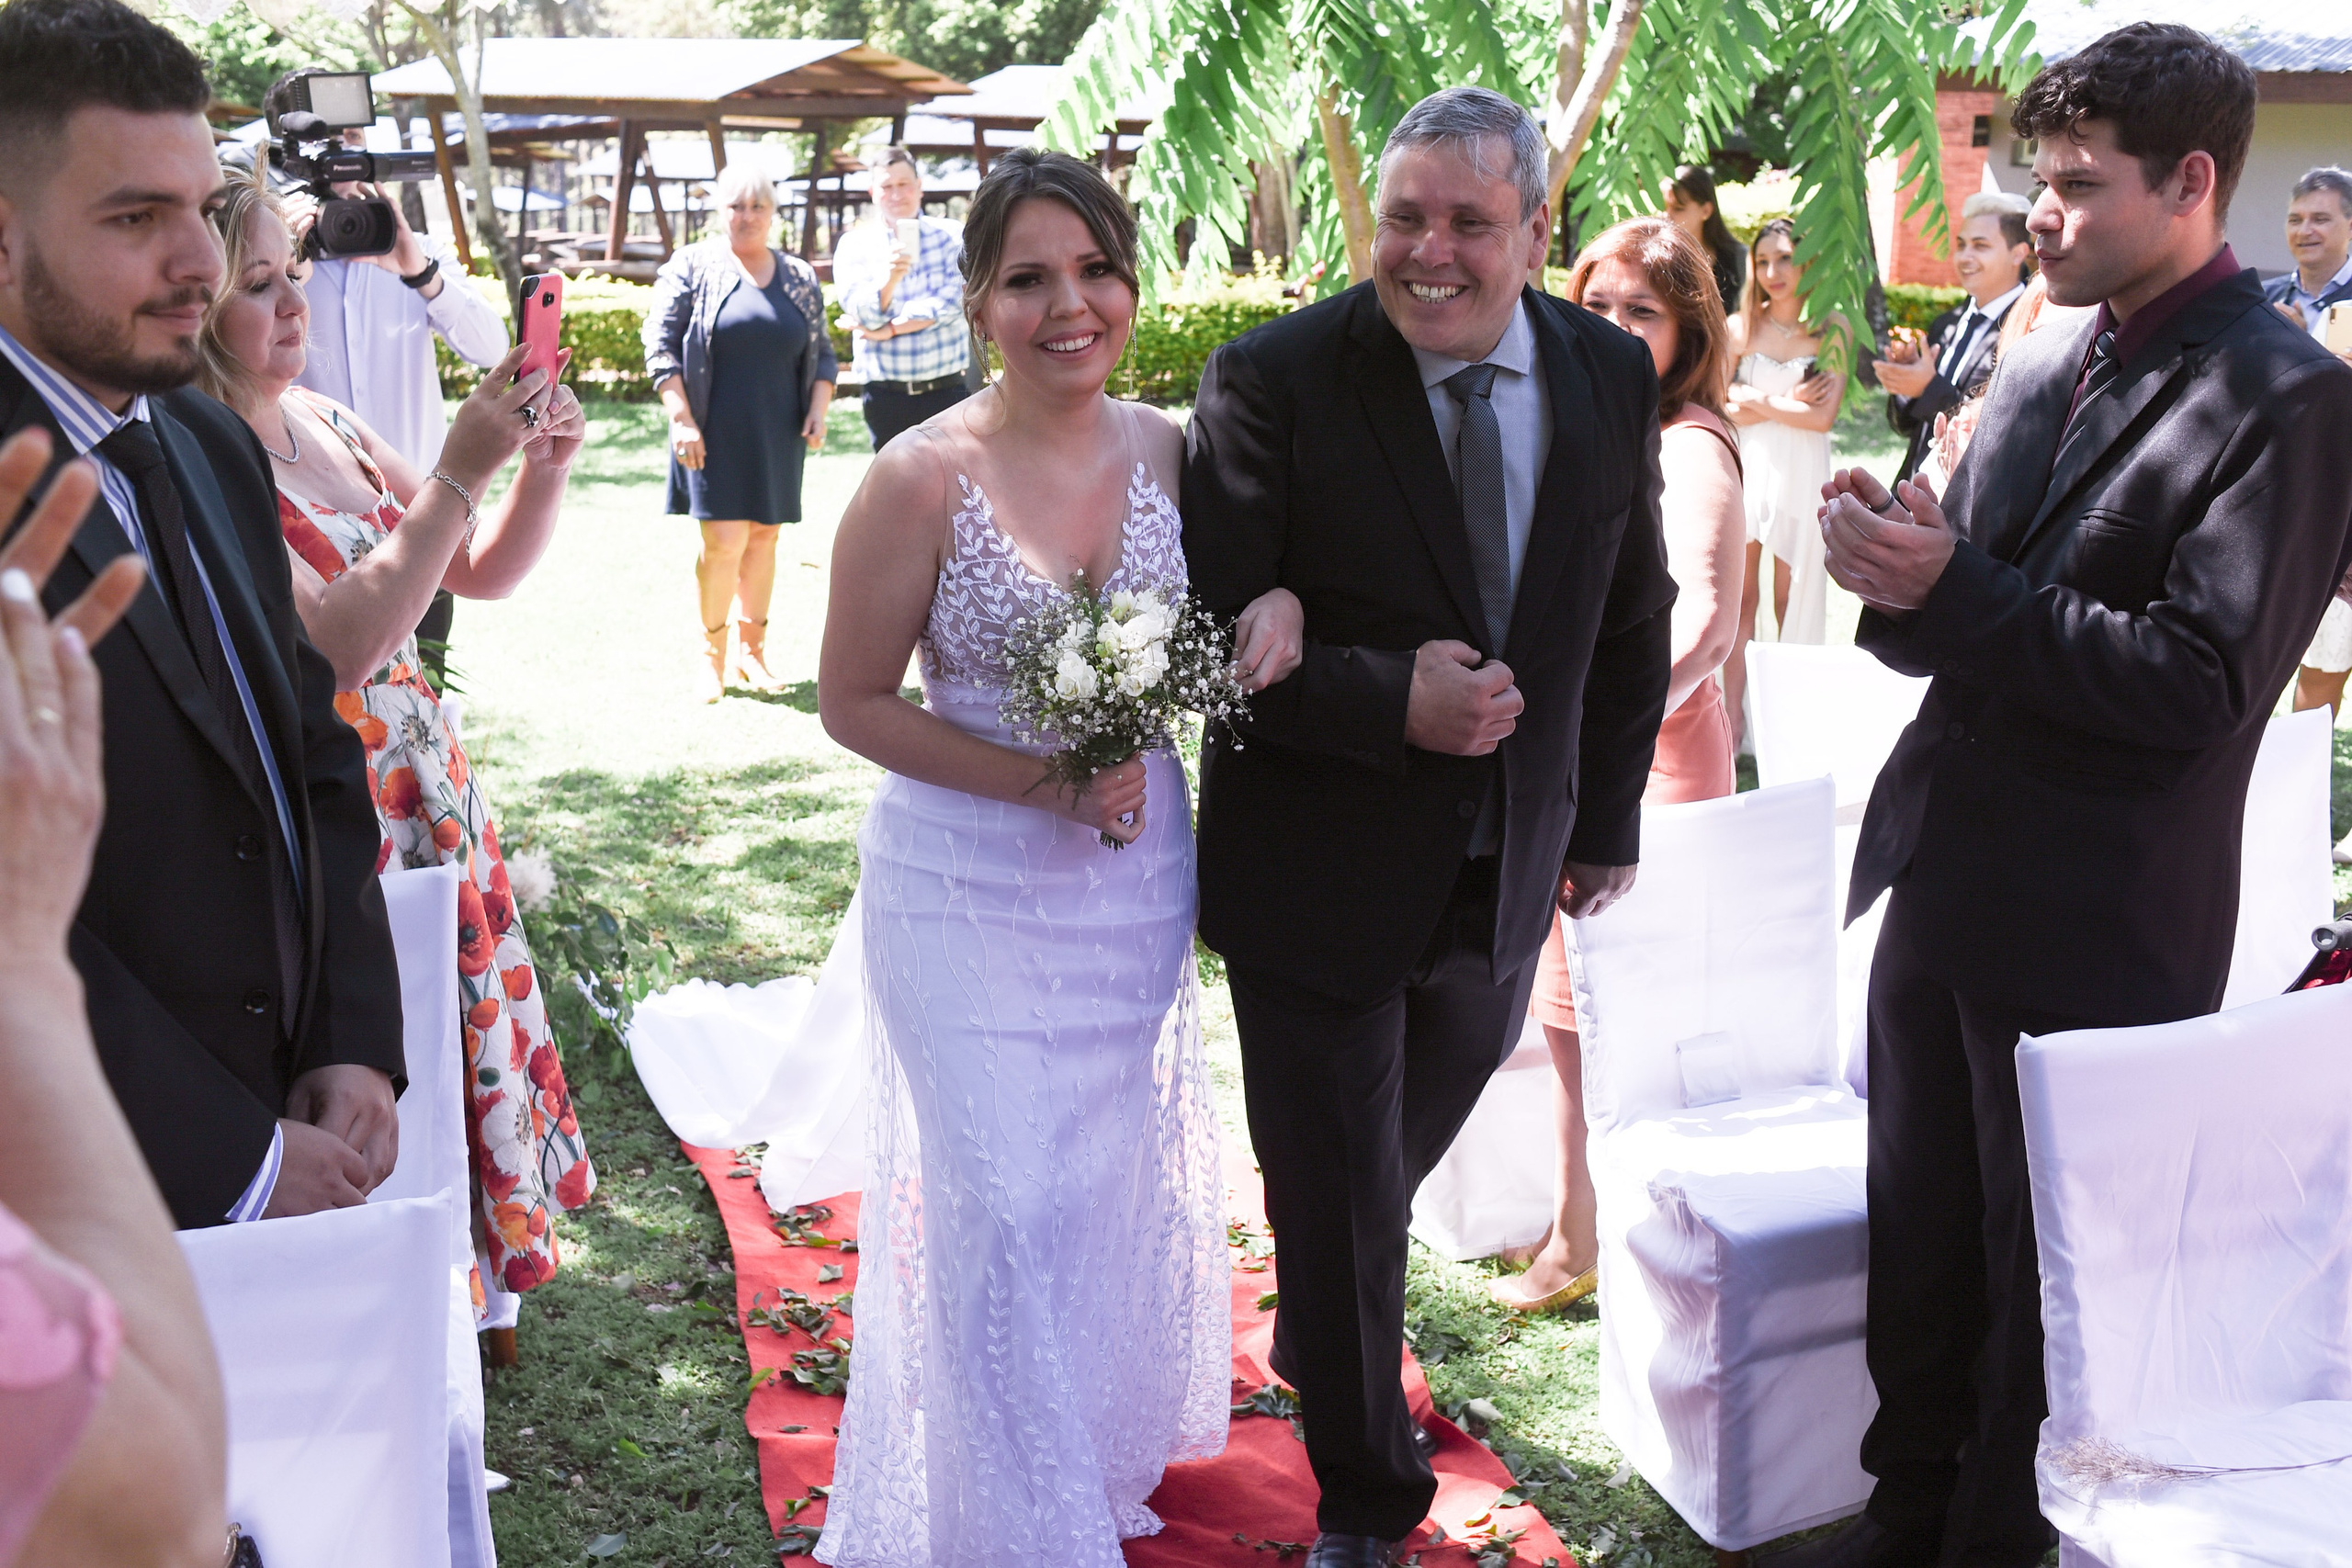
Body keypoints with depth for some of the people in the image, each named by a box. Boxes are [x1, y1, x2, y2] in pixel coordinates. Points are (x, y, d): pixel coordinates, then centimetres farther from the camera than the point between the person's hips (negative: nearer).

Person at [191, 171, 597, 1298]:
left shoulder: (325, 424, 6)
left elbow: (483, 572, 12)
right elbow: (337, 648, -26)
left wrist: (544, 468, -6)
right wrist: (458, 473, -24)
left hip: (425, 786, 8)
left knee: (460, 1034, 18)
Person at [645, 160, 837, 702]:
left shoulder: (800, 277, 12)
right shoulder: (692, 267, 0)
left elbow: (821, 352, 17)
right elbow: (660, 345, -4)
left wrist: (818, 409, 1)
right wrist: (681, 419, -12)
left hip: (778, 436, 4)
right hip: (716, 434, -4)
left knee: (764, 538, 7)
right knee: (724, 541, -10)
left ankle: (751, 651, 19)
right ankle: (712, 655, 5)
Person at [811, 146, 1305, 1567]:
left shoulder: (1167, 447, -4)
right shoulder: (925, 477, -16)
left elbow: (1210, 630, 12)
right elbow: (854, 702, -10)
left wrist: (1276, 602, -13)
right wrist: (1040, 783, -21)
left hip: (1137, 877, 5)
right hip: (970, 888, -4)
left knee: (1113, 1183, 20)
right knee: (1006, 1212, 0)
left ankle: (1107, 1440, 46)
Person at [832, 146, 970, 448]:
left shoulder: (950, 237, 3)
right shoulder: (854, 245, 3)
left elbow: (951, 303, -9)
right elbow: (862, 315, -9)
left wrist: (891, 329, -9)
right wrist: (888, 278, -29)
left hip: (945, 391, 0)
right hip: (885, 397, 1)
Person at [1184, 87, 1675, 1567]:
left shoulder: (1612, 377, -2)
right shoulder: (1273, 378, -16)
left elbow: (1633, 617, 9)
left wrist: (1608, 818, 12)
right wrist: (1391, 703, -28)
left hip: (1507, 876, 4)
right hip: (1322, 873, -4)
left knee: (1398, 1162, 24)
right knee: (1338, 1193, 8)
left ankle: (1328, 1333, 55)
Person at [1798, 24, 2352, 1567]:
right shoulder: (2043, 361, 9)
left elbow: (2202, 685, -20)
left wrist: (1951, 589, -24)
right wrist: (1901, 564, -10)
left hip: (2092, 929, -7)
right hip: (1944, 883, 7)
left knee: (2045, 1279, 8)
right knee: (1918, 1247, 19)